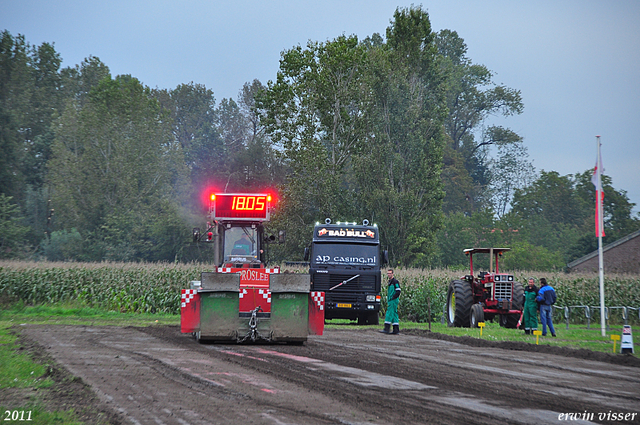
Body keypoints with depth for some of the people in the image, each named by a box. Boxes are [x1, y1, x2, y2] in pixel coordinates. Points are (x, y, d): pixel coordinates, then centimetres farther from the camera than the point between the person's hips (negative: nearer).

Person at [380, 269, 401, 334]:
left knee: (389, 314, -13)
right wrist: (388, 300, 18)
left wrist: (392, 299, -17)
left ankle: (387, 329, -15)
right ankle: (396, 330, 7)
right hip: (390, 301, 10)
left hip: (393, 301, -10)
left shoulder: (395, 281, -10)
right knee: (394, 315, 7)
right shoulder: (390, 281, 20)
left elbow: (398, 292, -16)